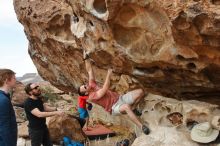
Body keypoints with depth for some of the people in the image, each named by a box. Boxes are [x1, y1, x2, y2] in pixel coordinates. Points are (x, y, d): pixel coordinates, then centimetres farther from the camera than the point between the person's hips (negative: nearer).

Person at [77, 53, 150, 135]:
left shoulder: (91, 85, 9)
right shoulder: (91, 97, -13)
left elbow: (89, 70, 8)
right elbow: (104, 89, -25)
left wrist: (86, 58, 0)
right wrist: (108, 75, -23)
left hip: (120, 98, 8)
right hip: (115, 107, -8)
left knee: (140, 92, -11)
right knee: (126, 107, -44)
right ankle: (141, 126, -43)